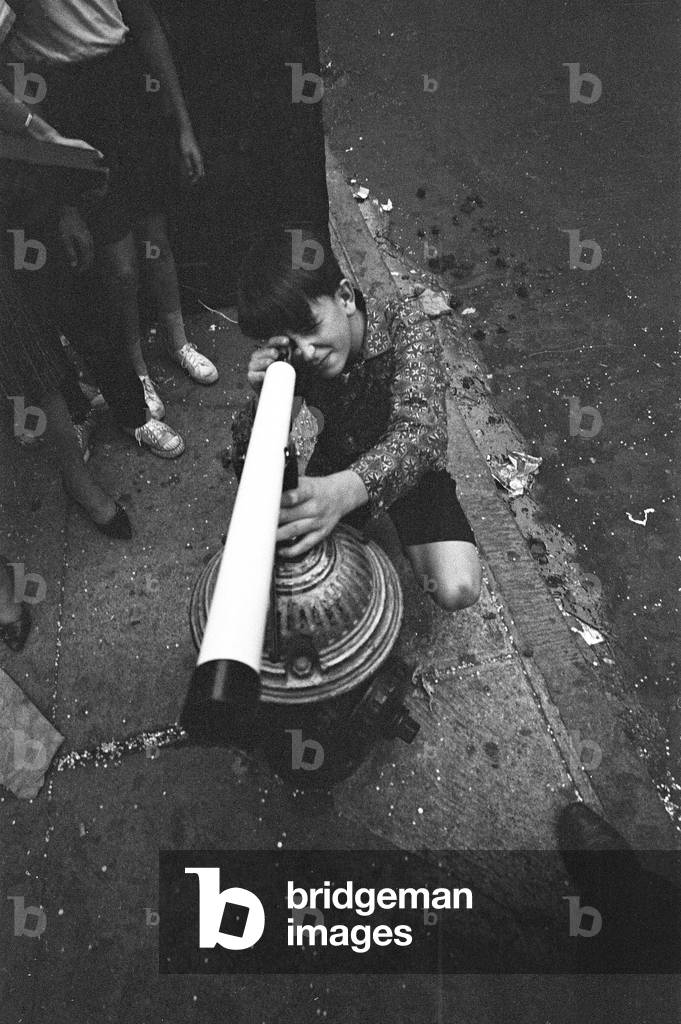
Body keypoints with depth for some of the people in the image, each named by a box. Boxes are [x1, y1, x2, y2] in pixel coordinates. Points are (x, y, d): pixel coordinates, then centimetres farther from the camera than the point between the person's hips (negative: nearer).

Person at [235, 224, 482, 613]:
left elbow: (419, 432, -43)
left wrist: (344, 490, -63)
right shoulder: (293, 360, -16)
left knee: (456, 591, -22)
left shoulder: (405, 327, -27)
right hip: (337, 463, 3)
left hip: (411, 468, -2)